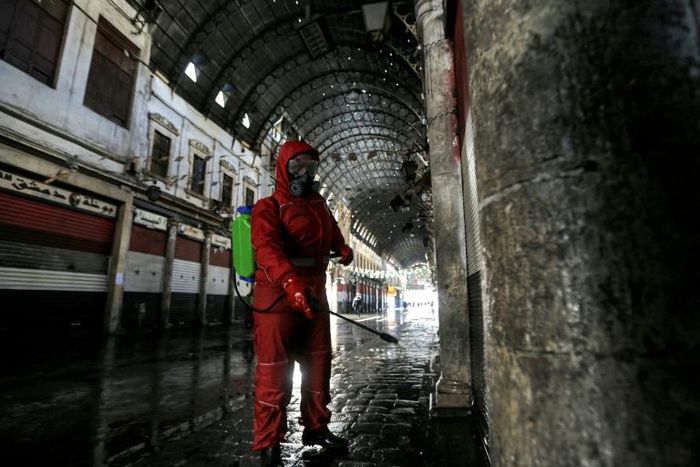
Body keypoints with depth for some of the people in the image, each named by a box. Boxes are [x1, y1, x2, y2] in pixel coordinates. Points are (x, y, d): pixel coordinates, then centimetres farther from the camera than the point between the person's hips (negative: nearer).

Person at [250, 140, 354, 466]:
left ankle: (316, 427, 34)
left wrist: (343, 248, 10)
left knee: (318, 364, 15)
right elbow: (266, 248, -25)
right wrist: (290, 282, -41)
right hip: (278, 297, -7)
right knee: (274, 372, 0)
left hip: (314, 296, 7)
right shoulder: (268, 207, -7)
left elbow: (332, 232, 31)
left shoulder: (319, 205, 16)